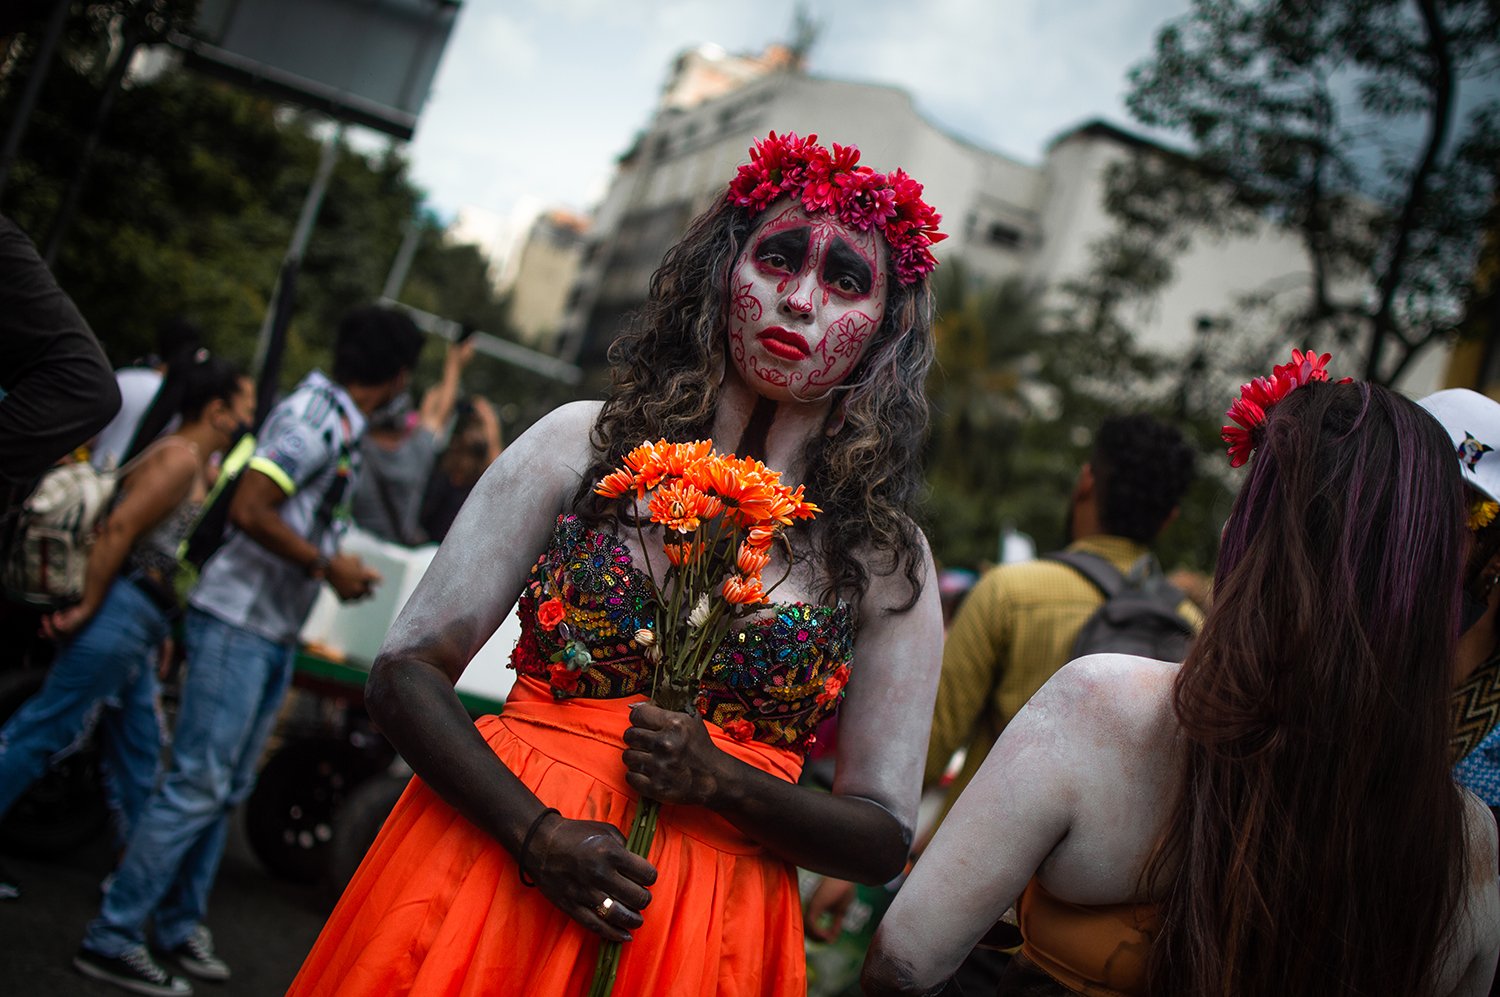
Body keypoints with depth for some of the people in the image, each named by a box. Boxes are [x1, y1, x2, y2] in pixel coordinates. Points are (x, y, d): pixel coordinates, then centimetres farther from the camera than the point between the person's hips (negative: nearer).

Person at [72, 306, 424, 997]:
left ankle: (179, 926, 21)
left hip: (275, 633, 10)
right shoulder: (316, 420, -17)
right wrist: (328, 567, -16)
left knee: (226, 787, 13)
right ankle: (113, 939, -3)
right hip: (238, 622, -10)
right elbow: (249, 510, -23)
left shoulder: (338, 419, 13)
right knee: (197, 783, -9)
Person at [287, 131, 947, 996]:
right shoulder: (586, 444, -1)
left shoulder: (886, 557, -1)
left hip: (711, 925, 0)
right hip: (494, 865, 0)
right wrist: (535, 834, -16)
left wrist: (719, 783, -16)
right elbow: (409, 670, -3)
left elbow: (884, 839, 0)